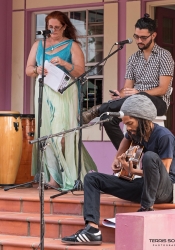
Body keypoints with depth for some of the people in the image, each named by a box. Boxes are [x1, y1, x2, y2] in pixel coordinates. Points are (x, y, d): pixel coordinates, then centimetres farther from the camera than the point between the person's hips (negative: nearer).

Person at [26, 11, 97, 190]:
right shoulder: (38, 45, 16)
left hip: (65, 93, -4)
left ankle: (67, 176, -7)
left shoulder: (72, 46, 4)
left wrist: (64, 64, -21)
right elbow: (28, 70, 11)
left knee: (61, 134, -13)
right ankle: (52, 176, -1)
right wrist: (37, 70, -11)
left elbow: (80, 72, -4)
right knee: (46, 133, -2)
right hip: (44, 93, 4)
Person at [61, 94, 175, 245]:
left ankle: (147, 209, -21)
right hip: (142, 186, 8)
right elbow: (127, 139, 29)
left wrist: (133, 171, -22)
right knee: (92, 178, 0)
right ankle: (93, 229, -19)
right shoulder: (135, 132, 3)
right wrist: (118, 159, 13)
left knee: (150, 156, -38)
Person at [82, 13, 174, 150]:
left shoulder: (164, 56, -3)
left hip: (157, 102, -5)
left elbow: (163, 89, -11)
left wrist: (139, 93, -26)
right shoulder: (134, 58, 14)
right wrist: (119, 95, -17)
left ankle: (98, 110, -33)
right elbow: (128, 87, 8)